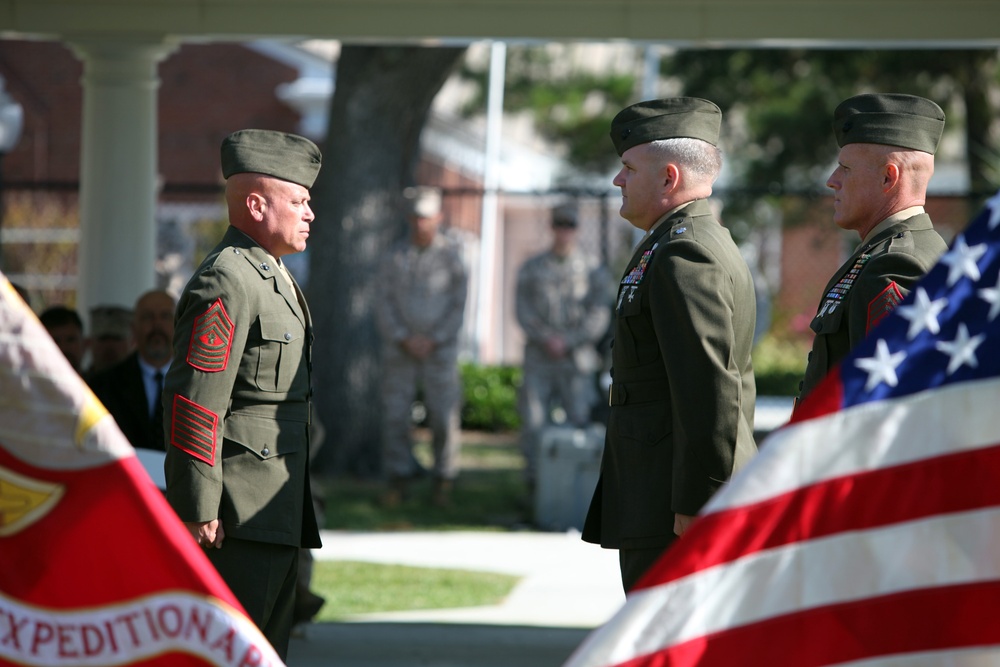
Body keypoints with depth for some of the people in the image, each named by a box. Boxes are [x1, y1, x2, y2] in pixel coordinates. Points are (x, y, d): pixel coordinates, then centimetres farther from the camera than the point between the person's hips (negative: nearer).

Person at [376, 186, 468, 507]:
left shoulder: (451, 255, 0)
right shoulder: (397, 255, 7)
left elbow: (459, 305, 0)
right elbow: (385, 303, 5)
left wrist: (433, 340, -9)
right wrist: (403, 338, -8)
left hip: (439, 348, -2)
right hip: (400, 350, 2)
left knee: (443, 417, -3)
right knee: (396, 416, -1)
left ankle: (443, 481, 5)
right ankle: (398, 480, 6)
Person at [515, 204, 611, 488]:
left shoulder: (593, 270, 7)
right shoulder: (532, 268, 12)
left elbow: (599, 316, 0)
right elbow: (523, 310, 5)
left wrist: (568, 341, -10)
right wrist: (546, 338, -10)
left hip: (577, 358, -1)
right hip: (538, 358, 1)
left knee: (579, 421, -4)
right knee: (534, 423, -3)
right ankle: (534, 484, 4)